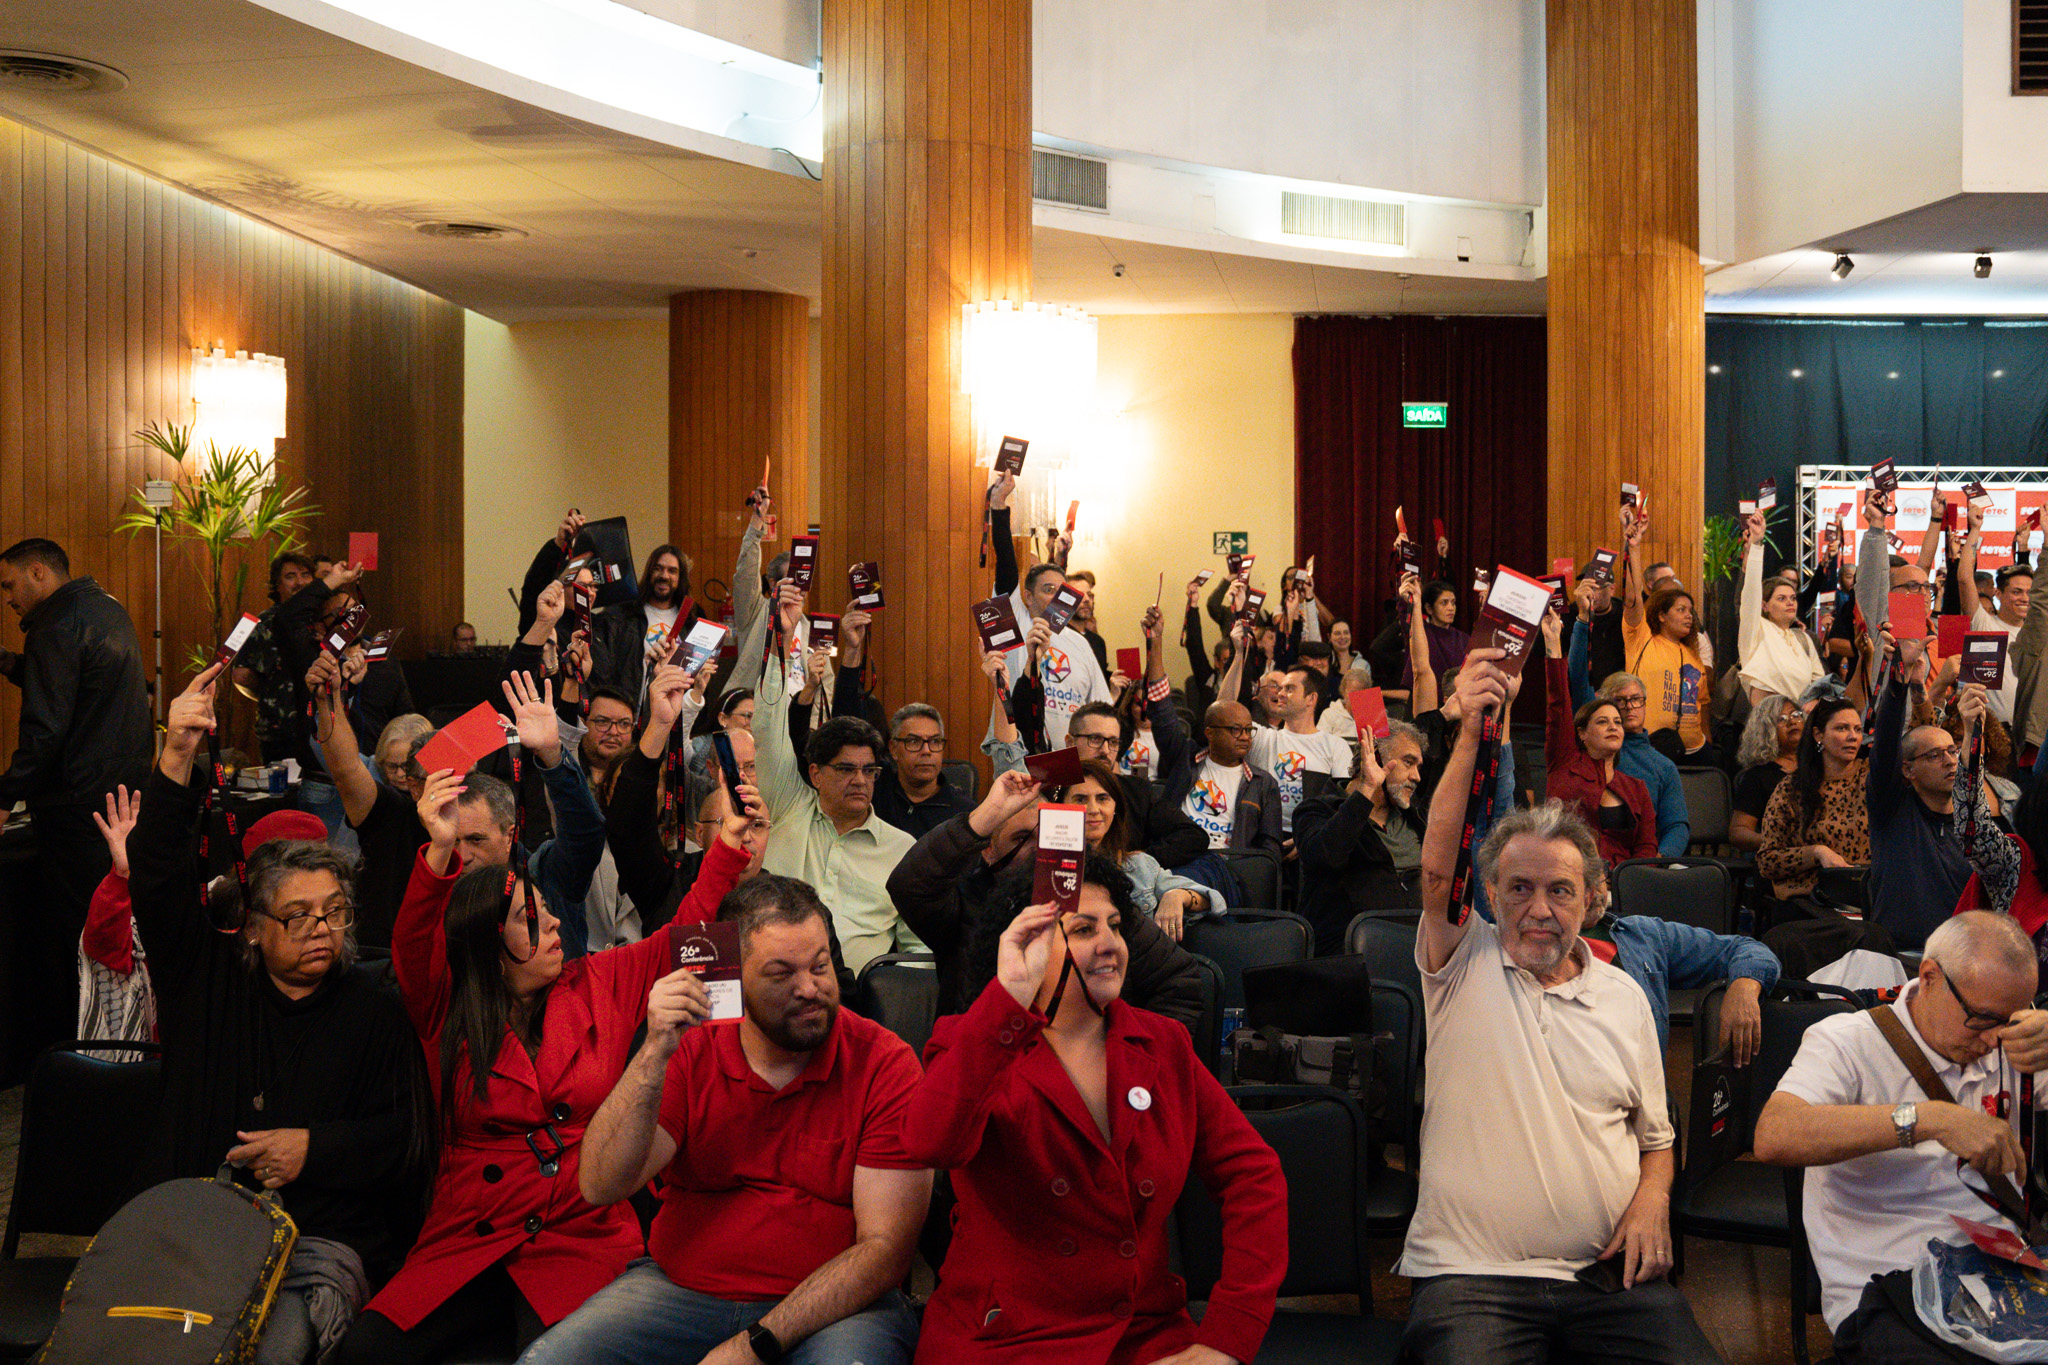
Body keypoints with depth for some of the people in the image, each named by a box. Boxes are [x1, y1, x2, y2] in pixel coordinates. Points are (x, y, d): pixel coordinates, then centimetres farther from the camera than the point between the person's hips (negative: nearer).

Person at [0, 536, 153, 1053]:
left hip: (79, 803, -9)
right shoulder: (109, 610, 15)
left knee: (68, 931, -2)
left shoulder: (59, 629, -14)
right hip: (128, 790, 9)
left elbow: (45, 729, -20)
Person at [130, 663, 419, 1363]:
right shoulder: (207, 976, 12)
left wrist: (315, 1148, -7)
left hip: (322, 1240, -2)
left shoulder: (371, 1010, 9)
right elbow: (158, 877, -1)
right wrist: (177, 758, -12)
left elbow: (399, 1133, 8)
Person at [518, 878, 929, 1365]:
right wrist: (655, 1055, -19)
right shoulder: (691, 1052, 4)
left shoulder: (885, 1064, -5)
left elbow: (885, 1247, -10)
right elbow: (601, 1186, -7)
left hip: (836, 1304, -3)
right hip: (679, 1286, 3)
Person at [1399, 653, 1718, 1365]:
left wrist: (1652, 1199, 1)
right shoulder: (1466, 966, 5)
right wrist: (1470, 734, -25)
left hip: (1609, 1272, 3)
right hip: (1470, 1274, -3)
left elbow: (1655, 1137, 24)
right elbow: (1438, 869, -15)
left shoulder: (1623, 995, 16)